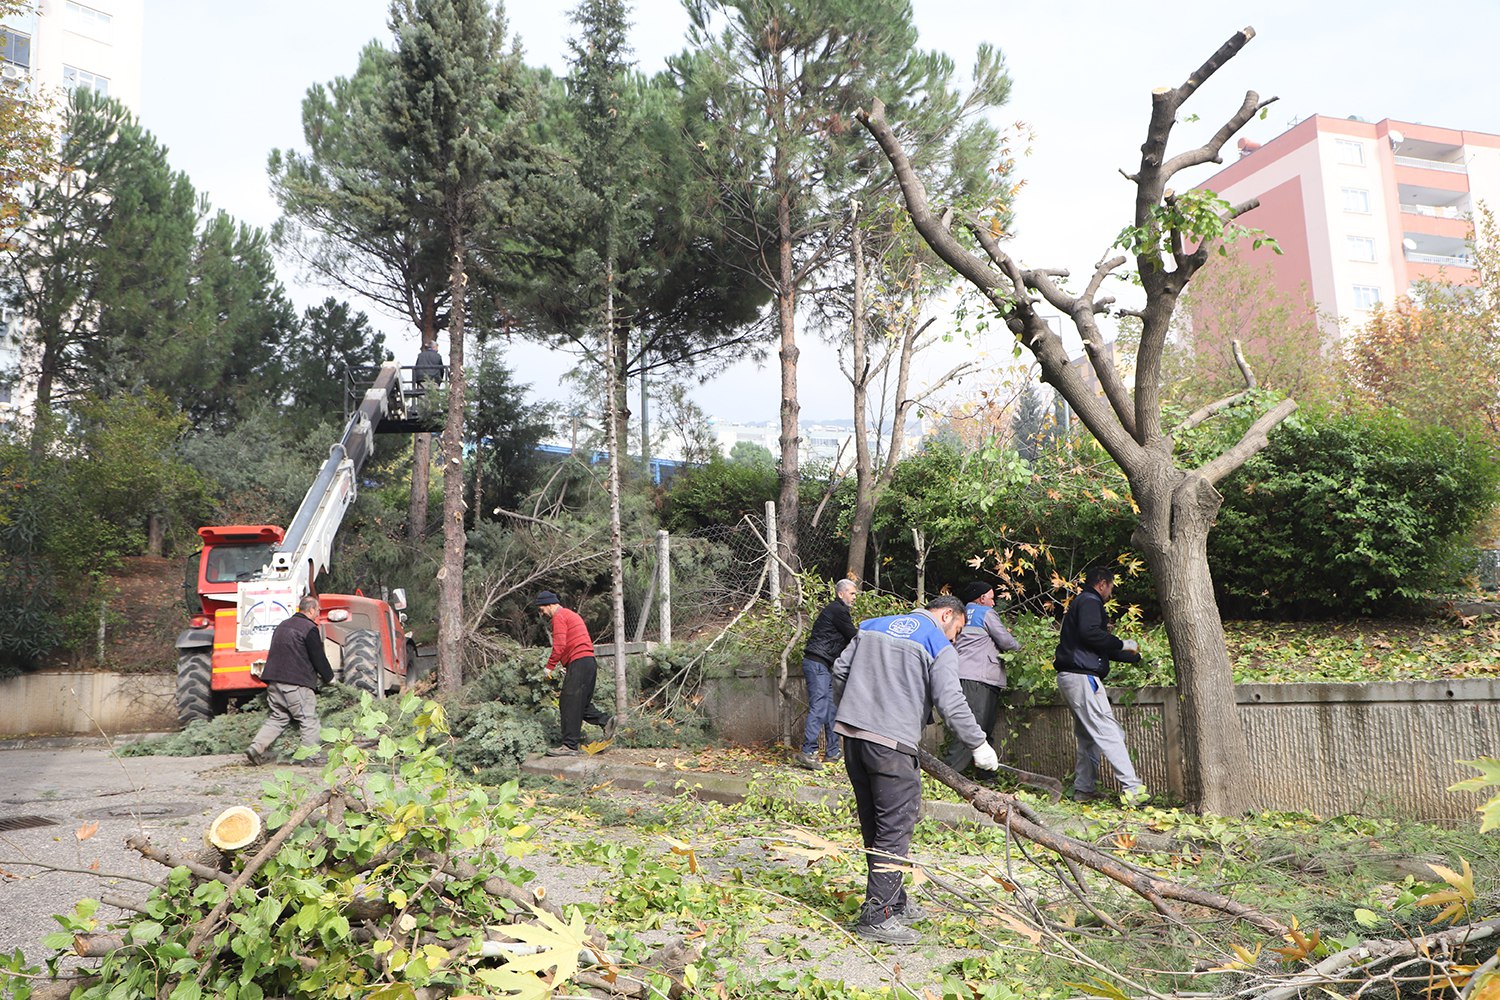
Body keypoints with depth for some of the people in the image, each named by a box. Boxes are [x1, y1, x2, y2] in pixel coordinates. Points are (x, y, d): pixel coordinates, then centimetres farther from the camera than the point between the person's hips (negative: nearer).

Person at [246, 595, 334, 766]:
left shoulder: (282, 625, 18)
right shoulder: (309, 629, -9)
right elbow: (319, 657, -7)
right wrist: (328, 677, 8)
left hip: (273, 681, 8)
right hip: (296, 683, -8)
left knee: (278, 717, 17)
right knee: (309, 720, 0)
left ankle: (257, 747, 5)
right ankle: (313, 757, 3)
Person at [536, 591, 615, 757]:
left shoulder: (559, 617, -5)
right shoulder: (571, 614, 26)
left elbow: (559, 645, -15)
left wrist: (549, 667, -6)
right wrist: (566, 666, 19)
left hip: (578, 662, -10)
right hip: (589, 662, 10)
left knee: (569, 704, -7)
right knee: (580, 703, 15)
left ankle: (569, 746, -7)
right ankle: (605, 720, 3)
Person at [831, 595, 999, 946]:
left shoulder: (872, 626, 17)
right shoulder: (940, 647, -2)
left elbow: (840, 670, 18)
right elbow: (951, 703, -10)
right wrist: (979, 744, 0)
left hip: (852, 734, 7)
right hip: (892, 745, -7)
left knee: (874, 826, 15)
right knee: (895, 828, 0)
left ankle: (894, 902, 28)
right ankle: (877, 916, 1)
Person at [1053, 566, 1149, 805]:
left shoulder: (1080, 603, 27)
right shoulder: (1090, 601, -5)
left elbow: (1101, 648, 32)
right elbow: (1090, 633, -23)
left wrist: (1135, 656, 37)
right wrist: (1122, 644, -10)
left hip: (1069, 677, 10)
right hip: (1082, 676, -10)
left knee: (1088, 736, 14)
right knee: (1108, 732, -13)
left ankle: (1084, 789, 15)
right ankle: (1132, 788, -15)